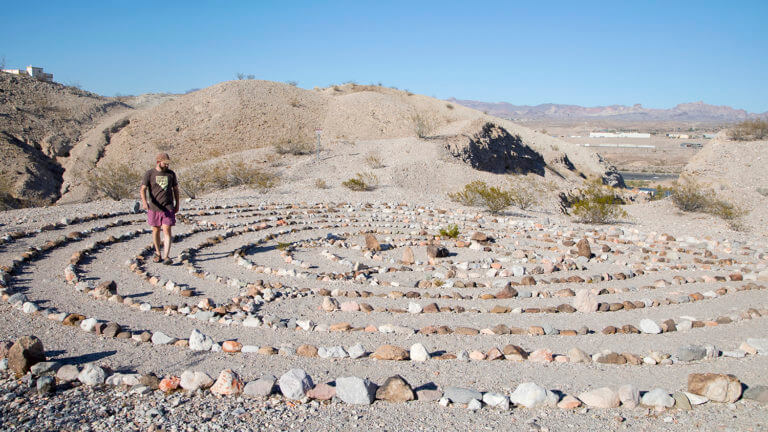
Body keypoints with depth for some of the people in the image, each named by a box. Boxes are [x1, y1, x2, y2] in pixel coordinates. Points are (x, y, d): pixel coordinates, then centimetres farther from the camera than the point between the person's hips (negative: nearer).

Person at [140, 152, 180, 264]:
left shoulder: (171, 174, 4)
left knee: (167, 230, -10)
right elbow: (143, 189, -10)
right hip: (154, 208, 0)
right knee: (155, 230, 11)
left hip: (168, 208, 0)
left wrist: (177, 205, 14)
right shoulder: (149, 174, -2)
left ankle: (166, 256, -13)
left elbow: (175, 189, 14)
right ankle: (158, 253, 28)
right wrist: (144, 201, -28)